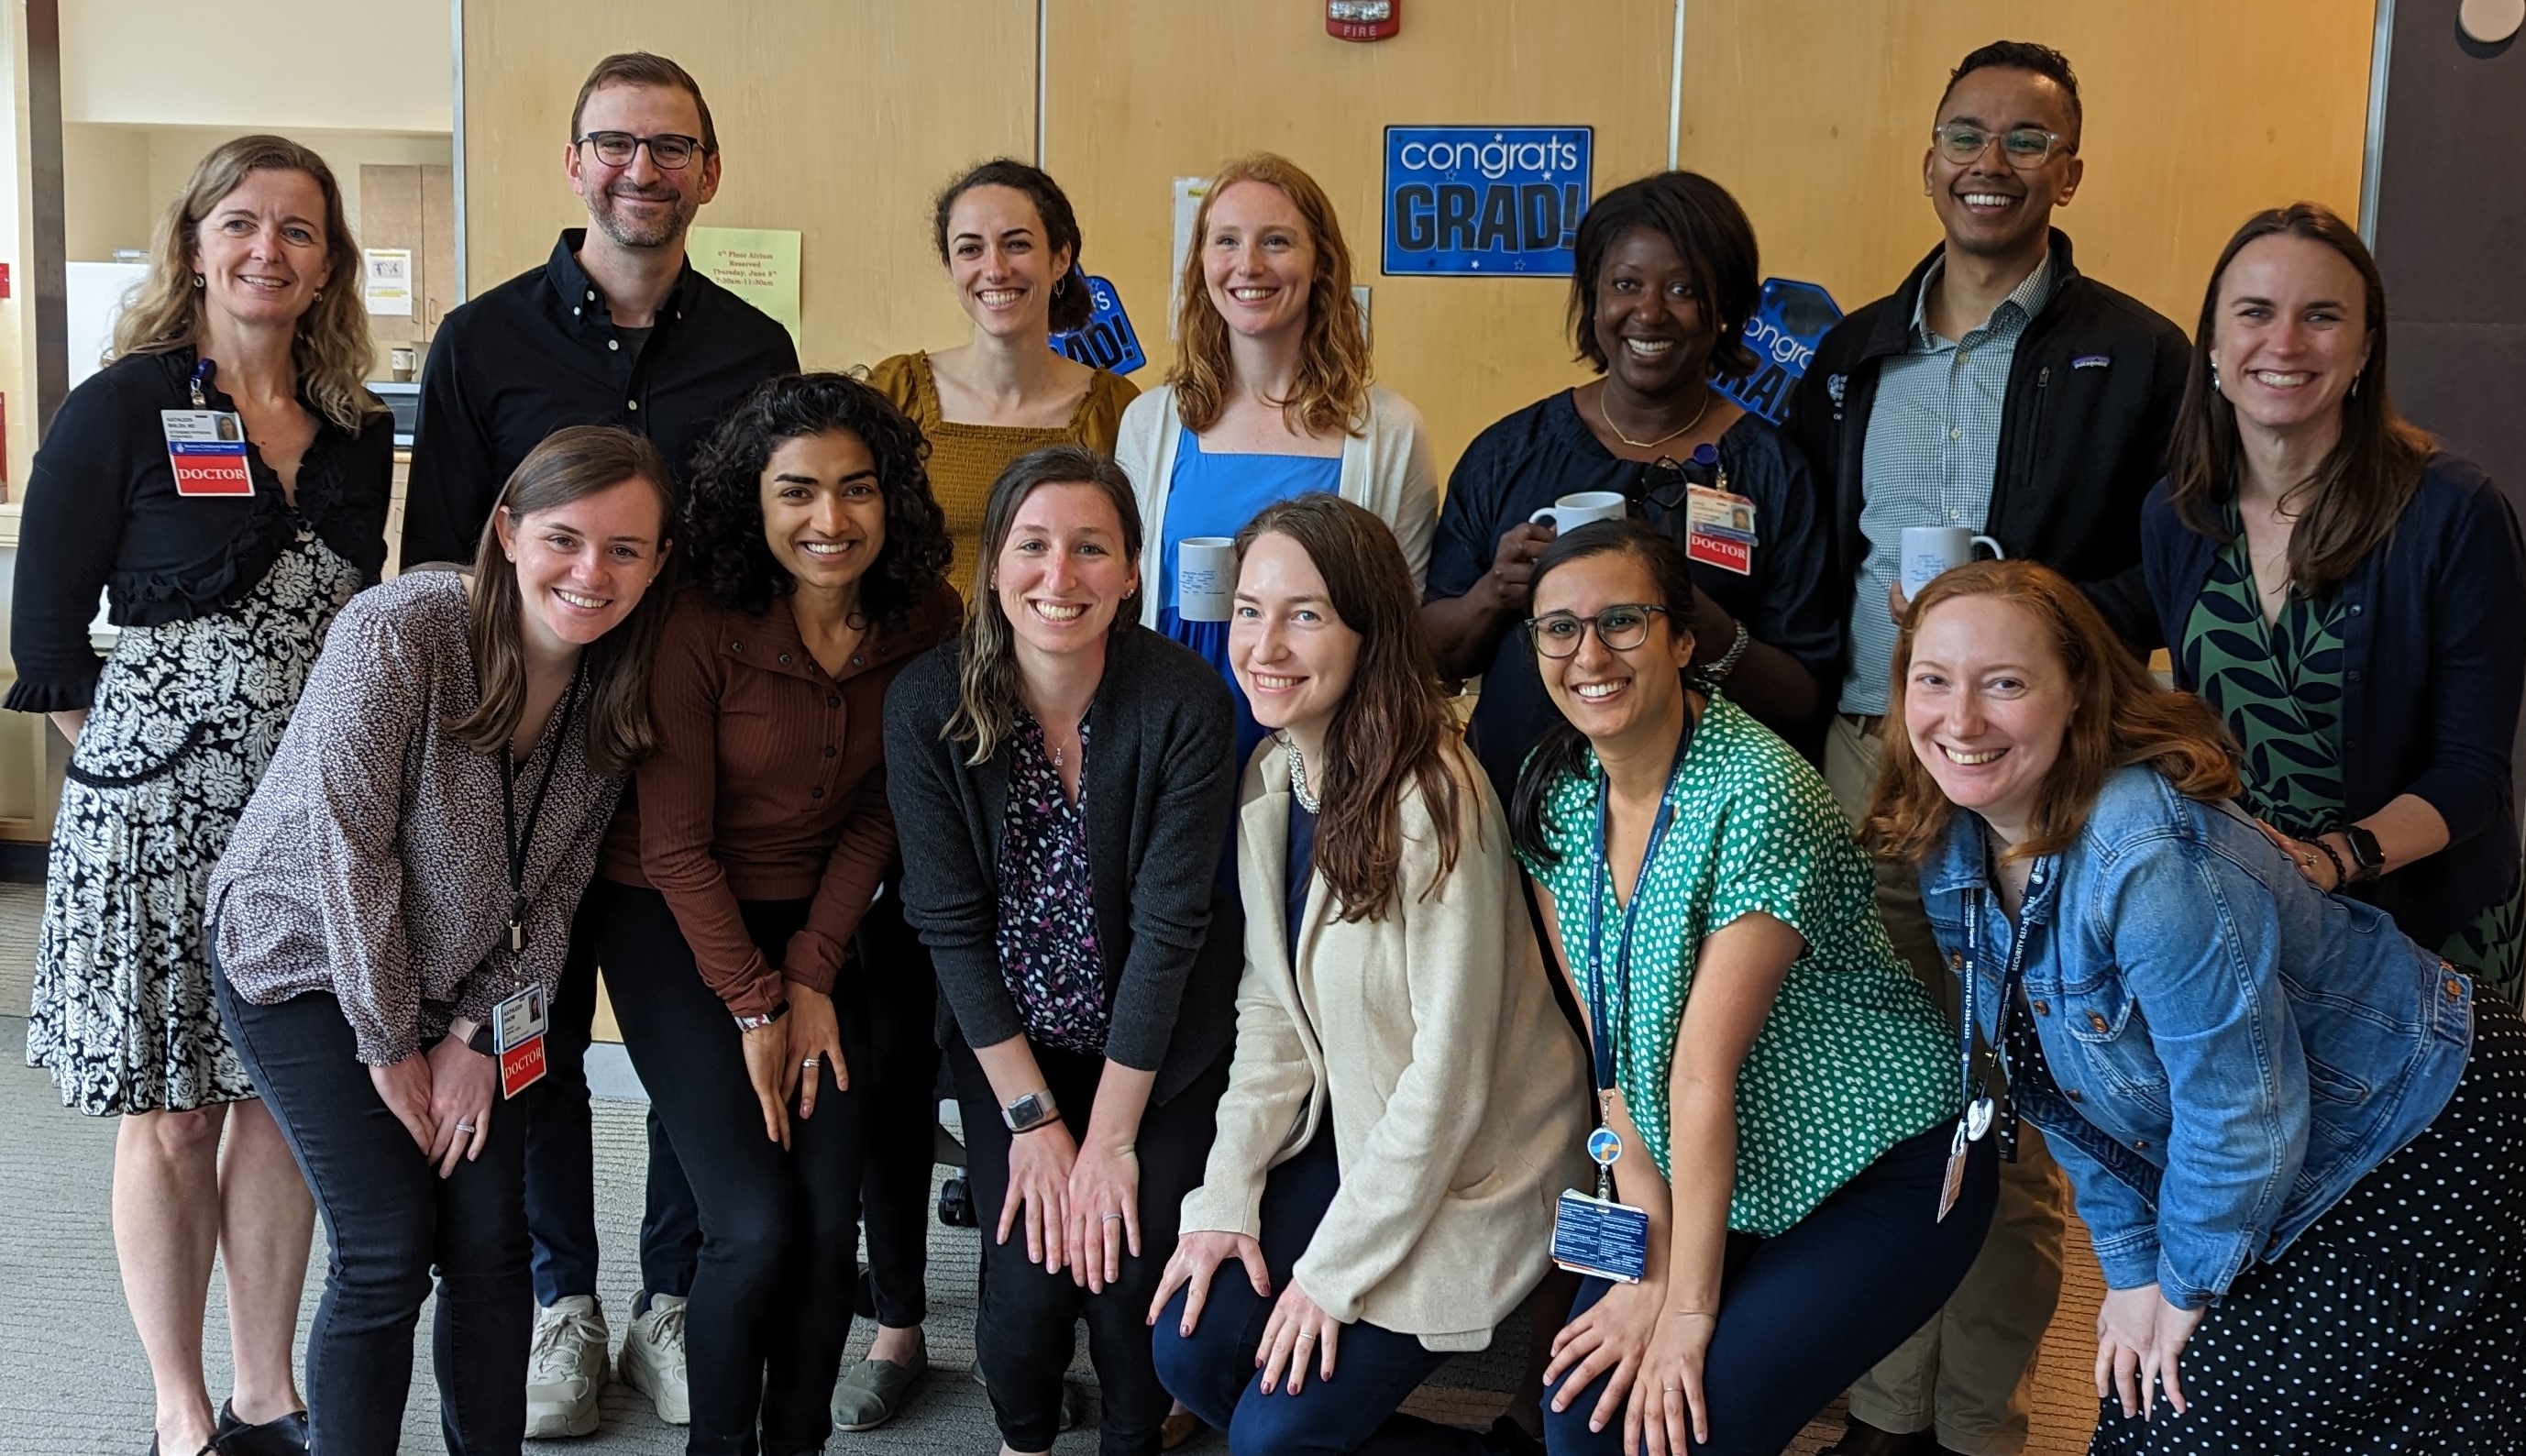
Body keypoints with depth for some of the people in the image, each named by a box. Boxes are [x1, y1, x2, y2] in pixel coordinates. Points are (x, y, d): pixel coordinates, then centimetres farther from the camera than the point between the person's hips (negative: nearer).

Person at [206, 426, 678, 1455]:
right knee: (387, 1252, -9)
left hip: (451, 981, 5)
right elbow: (351, 848, -22)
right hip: (304, 955, -5)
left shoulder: (613, 692, -7)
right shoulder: (398, 633, -25)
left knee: (493, 1244, 0)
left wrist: (476, 1032, -8)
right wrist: (389, 1046, -15)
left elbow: (556, 887, -2)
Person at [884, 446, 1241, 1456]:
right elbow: (951, 921, -10)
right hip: (1009, 1041, 1)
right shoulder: (927, 706, -13)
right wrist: (1031, 1118, -11)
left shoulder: (1186, 702, -18)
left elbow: (1168, 923, -17)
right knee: (1029, 1283, -11)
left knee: (1132, 1276, -12)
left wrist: (1110, 1138, -15)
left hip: (1160, 1044, -1)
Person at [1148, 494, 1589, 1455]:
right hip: (1344, 1131, 7)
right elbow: (1271, 1009, 3)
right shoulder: (1270, 775, -1)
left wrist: (1333, 1269, -17)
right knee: (1191, 1354, -5)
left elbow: (1449, 1073, -22)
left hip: (1466, 1166, -7)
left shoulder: (1435, 798, -24)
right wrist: (1225, 1197, -6)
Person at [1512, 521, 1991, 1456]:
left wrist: (1689, 1308, -19)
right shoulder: (1554, 793, -4)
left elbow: (1705, 1070, -24)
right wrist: (1649, 1266, -9)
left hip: (1884, 1179, -6)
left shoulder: (1757, 797, -24)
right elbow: (1609, 1044, -4)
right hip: (1709, 1177, 6)